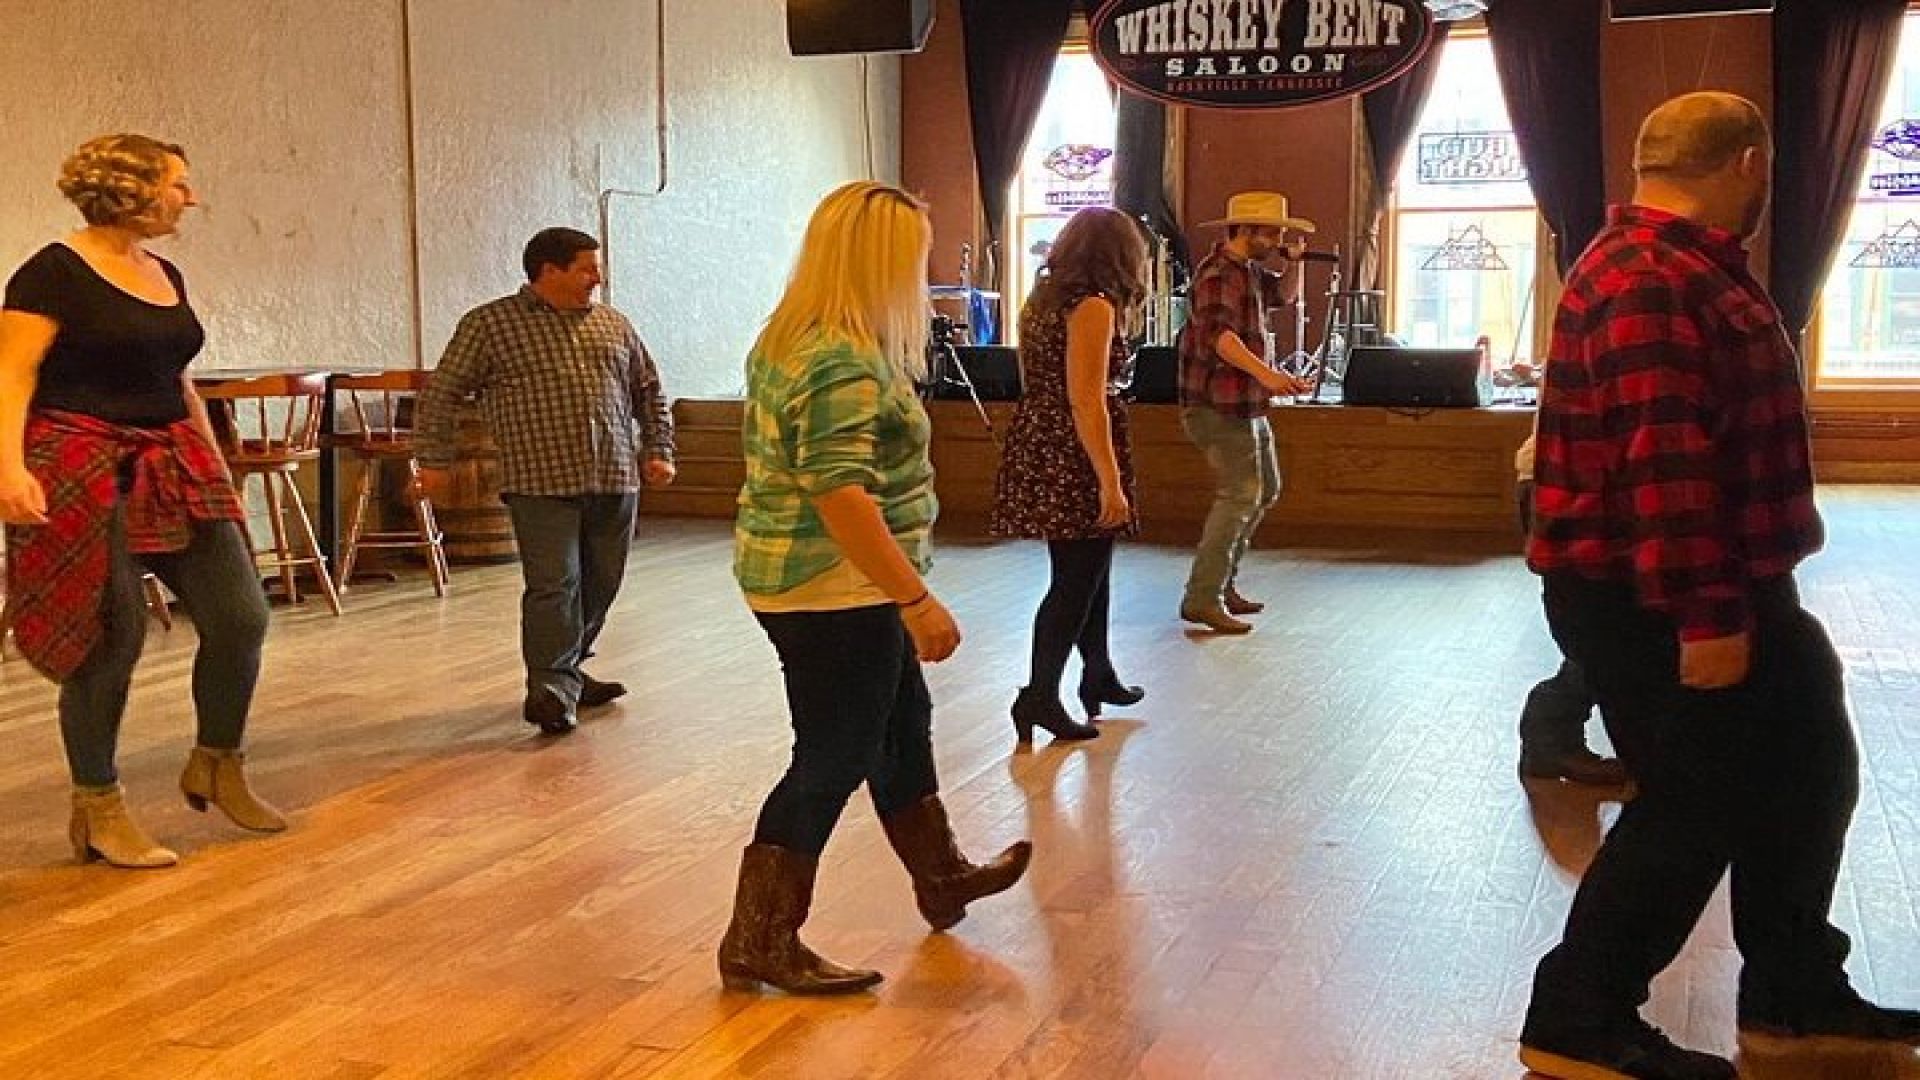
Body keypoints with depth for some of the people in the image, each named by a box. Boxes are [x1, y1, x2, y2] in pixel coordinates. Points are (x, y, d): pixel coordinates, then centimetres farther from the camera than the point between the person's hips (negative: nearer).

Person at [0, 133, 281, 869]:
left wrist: (216, 468, 21)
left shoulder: (166, 277, 14)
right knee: (111, 641, -4)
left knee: (241, 618, 0)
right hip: (85, 474, -7)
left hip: (172, 470, 7)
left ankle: (216, 766, 22)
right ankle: (97, 808, 12)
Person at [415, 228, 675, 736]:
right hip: (542, 484, -5)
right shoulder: (491, 324, 1)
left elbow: (649, 390, 23)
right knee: (554, 585, -12)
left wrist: (658, 450, 13)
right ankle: (551, 688, -10)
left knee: (600, 585, 10)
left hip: (615, 483, 5)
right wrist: (436, 460, -1)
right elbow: (442, 391, 3)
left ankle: (567, 670, 26)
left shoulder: (613, 324, 16)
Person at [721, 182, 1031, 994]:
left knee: (903, 723, 22)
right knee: (833, 760, 0)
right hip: (835, 591, -10)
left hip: (788, 576, 10)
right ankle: (759, 944, 8)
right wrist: (918, 602, -28)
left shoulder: (788, 340, 9)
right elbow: (842, 497, -29)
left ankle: (941, 880, 39)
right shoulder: (845, 365, -23)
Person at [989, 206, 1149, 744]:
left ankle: (1099, 676, 33)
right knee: (1076, 580, 0)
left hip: (1039, 448, 9)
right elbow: (1086, 401, -21)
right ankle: (1040, 697, 2)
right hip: (1074, 458, -9)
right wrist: (1111, 483, -21)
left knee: (1089, 568, 20)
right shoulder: (1093, 306, -14)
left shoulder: (1042, 300, 13)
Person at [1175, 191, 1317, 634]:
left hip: (1248, 406, 11)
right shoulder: (1219, 273, -17)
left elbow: (1286, 296, 31)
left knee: (1265, 490, 18)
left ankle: (1222, 582, 26)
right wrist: (1266, 373, -47)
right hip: (1220, 406, -11)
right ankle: (1203, 599, -16)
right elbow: (1217, 334, -33)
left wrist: (1295, 262, 9)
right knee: (1240, 494, -16)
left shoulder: (1248, 270, 15)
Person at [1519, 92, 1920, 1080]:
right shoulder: (1649, 282, -22)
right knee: (1695, 807, -4)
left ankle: (1794, 995, 32)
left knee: (1806, 776, 18)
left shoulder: (1689, 268, 16)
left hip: (1723, 586, 11)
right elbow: (1663, 461, -29)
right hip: (1654, 605, -11)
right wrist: (1704, 616, -30)